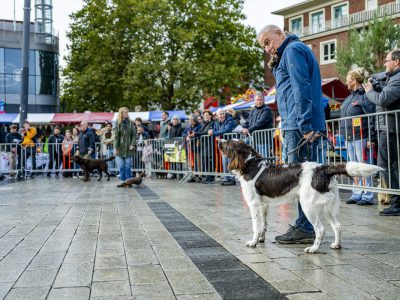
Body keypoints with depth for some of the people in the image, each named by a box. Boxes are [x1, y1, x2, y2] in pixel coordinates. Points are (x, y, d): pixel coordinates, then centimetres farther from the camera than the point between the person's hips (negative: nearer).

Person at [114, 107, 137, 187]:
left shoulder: (131, 123, 4)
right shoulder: (118, 124, 3)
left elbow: (134, 135, 2)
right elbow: (116, 136, 0)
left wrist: (133, 144, -10)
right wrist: (115, 148, -6)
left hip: (128, 148, 0)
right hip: (120, 148, 0)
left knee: (128, 166, 2)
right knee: (121, 166, 2)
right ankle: (122, 181, 10)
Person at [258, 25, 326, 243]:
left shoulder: (292, 49, -6)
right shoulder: (295, 51, 25)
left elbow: (302, 88, -17)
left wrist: (305, 125, -21)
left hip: (300, 126, -11)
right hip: (303, 125, 11)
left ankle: (305, 228, -3)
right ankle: (306, 225, 19)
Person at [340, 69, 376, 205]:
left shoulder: (364, 96, -9)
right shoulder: (349, 97, 18)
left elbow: (371, 118, -14)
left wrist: (371, 139, -18)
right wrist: (345, 136, 20)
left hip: (361, 137, -9)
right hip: (349, 139, 9)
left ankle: (367, 196, 0)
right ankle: (357, 194, 18)